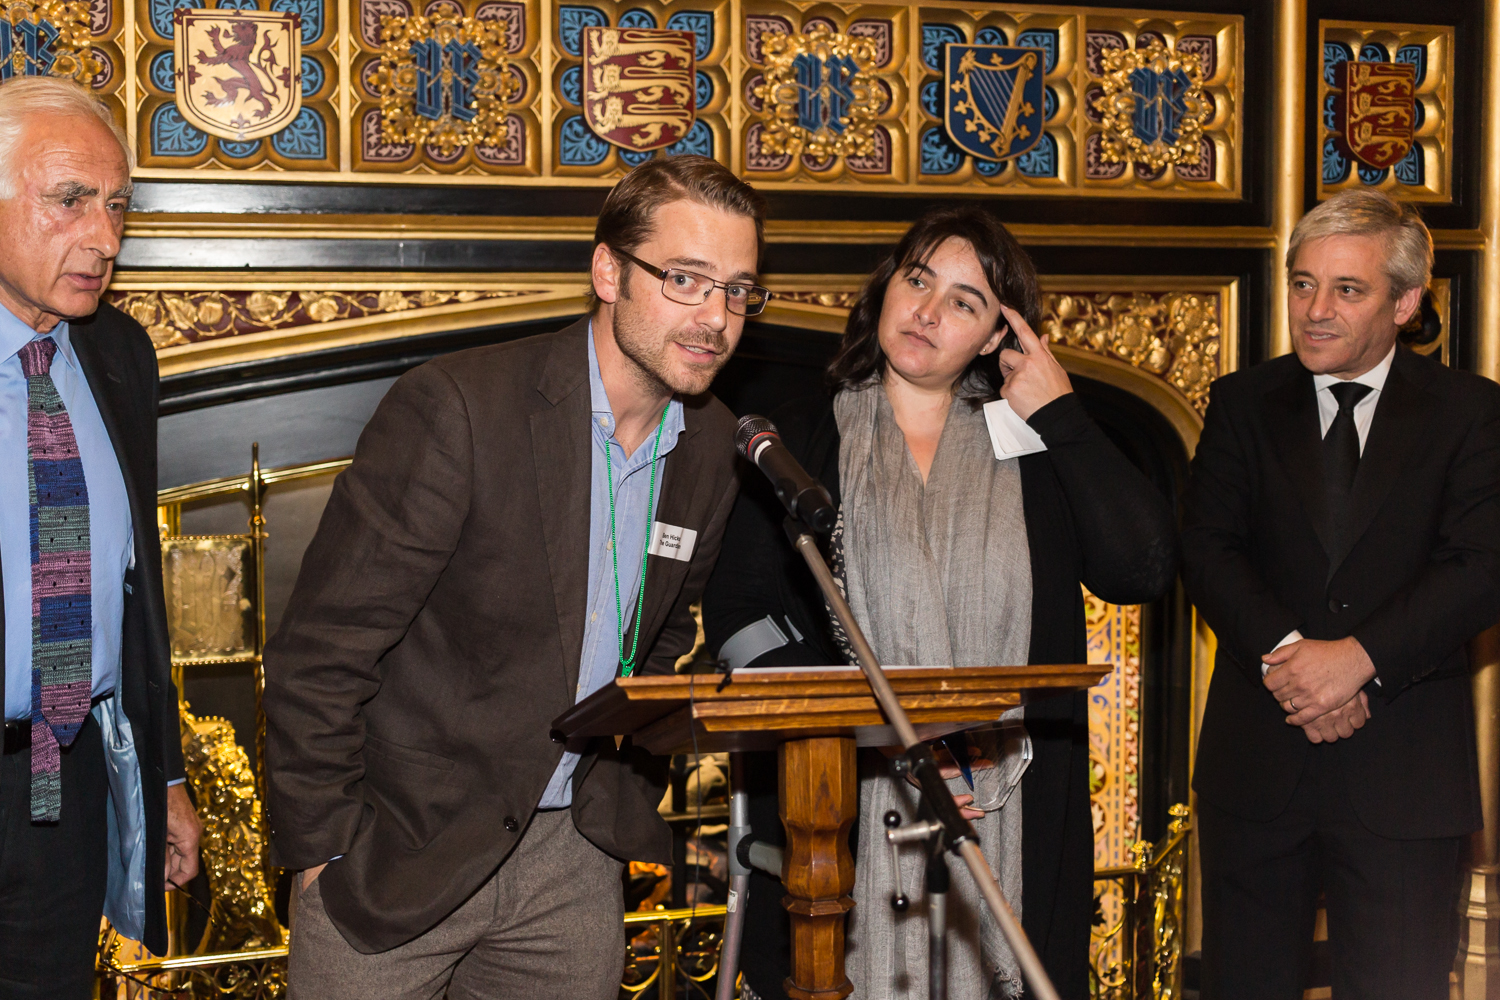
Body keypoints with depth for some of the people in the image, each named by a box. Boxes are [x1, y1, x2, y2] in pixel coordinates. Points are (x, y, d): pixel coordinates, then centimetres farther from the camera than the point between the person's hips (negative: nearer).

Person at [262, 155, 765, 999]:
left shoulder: (715, 447, 1)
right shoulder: (456, 407, -19)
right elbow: (319, 651, -16)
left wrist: (644, 781, 11)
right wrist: (326, 848, -13)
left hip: (574, 857, 5)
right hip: (402, 851, -5)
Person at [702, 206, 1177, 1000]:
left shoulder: (1034, 450, 12)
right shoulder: (798, 442, 9)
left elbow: (1144, 569, -1)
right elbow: (736, 615, 1)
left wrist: (1061, 415, 0)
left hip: (1006, 817, 1)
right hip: (837, 806, -1)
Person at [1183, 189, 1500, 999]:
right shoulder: (1245, 403, 8)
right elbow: (1205, 546, -2)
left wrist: (1361, 656, -20)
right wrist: (1282, 652, -18)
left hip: (1405, 772, -2)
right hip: (1255, 759, 2)